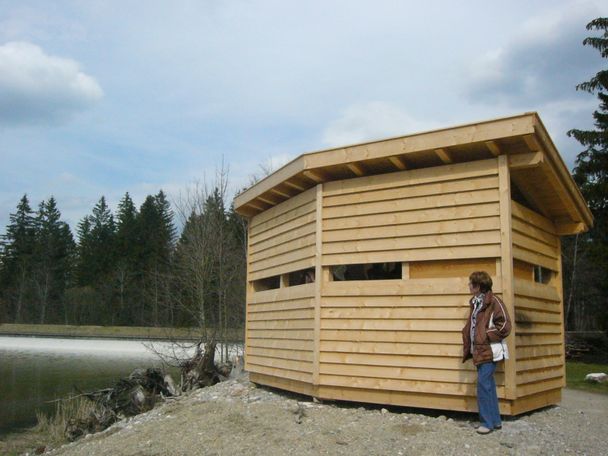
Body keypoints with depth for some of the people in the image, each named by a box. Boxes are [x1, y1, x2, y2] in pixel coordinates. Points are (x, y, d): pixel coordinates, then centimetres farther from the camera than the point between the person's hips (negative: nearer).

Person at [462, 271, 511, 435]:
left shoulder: (493, 302, -12)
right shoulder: (475, 303, 15)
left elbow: (505, 325, -17)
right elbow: (469, 328, 18)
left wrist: (486, 335, -13)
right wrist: (467, 349, 14)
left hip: (489, 351, -9)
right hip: (479, 351, 9)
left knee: (483, 384, -9)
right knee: (488, 385, 13)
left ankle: (488, 422, 1)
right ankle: (495, 420, 22)